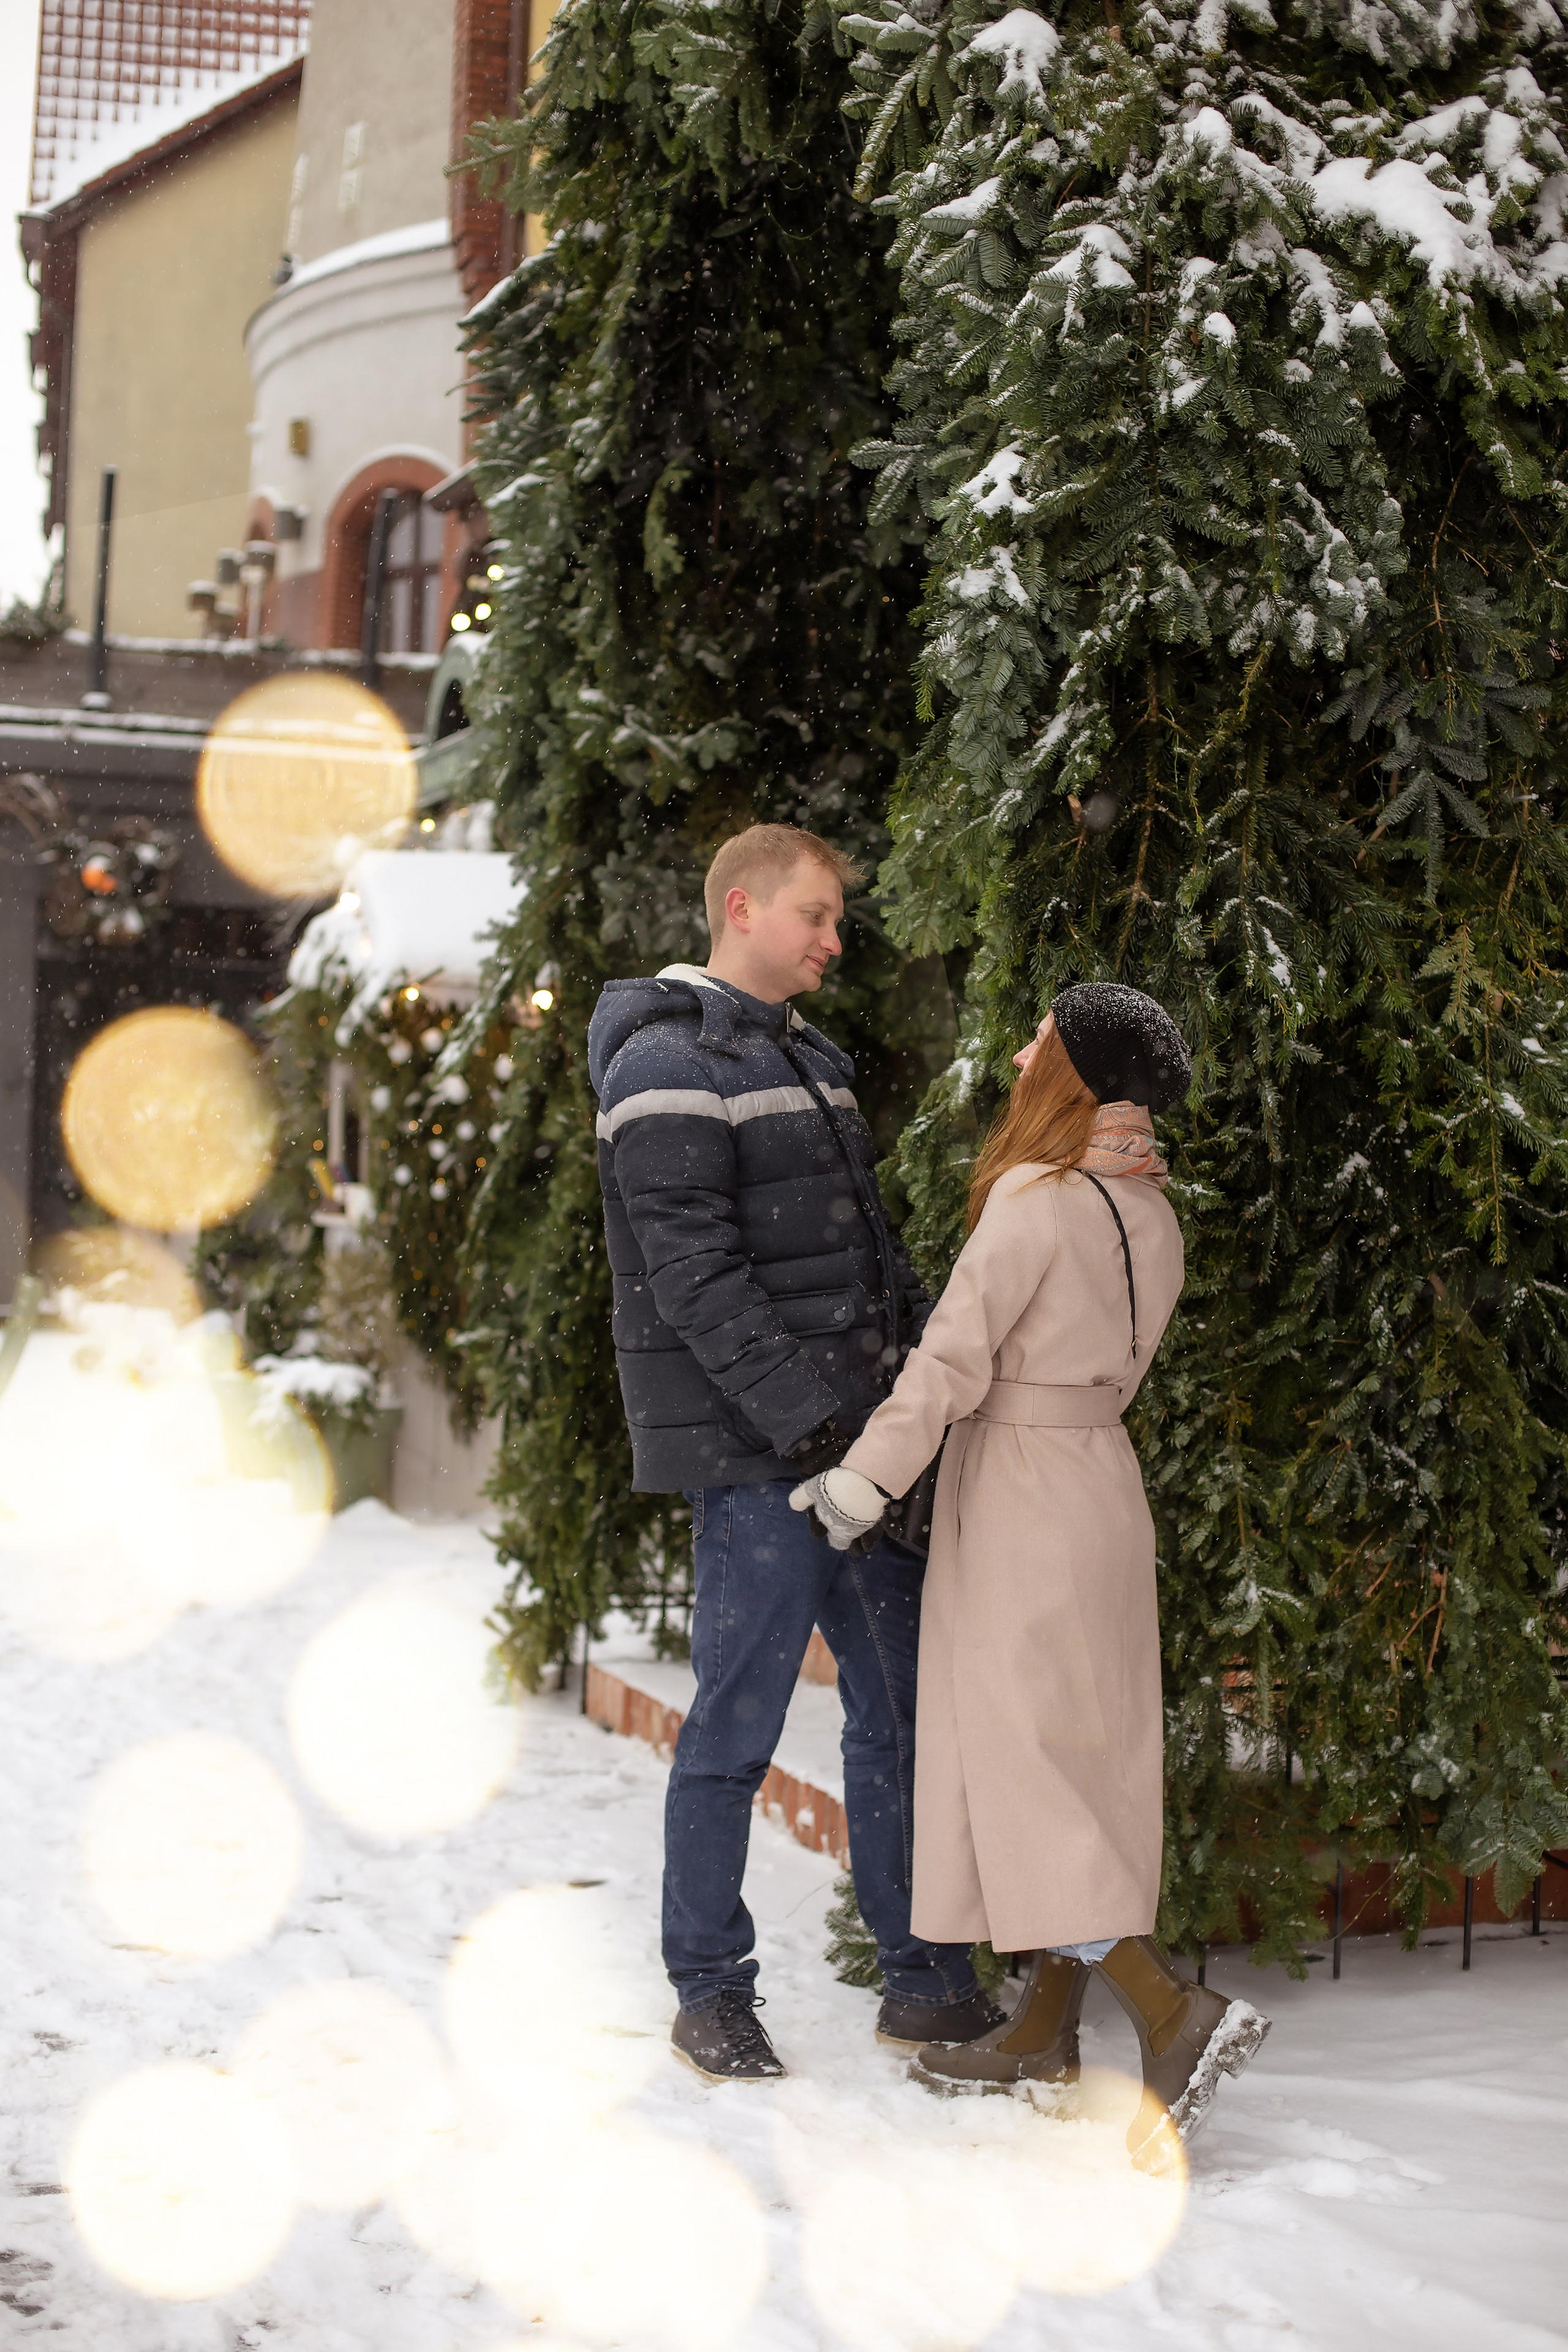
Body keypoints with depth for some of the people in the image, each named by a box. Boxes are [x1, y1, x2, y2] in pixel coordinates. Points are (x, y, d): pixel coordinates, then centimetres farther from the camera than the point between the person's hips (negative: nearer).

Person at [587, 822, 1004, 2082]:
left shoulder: (811, 1059, 18)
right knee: (738, 1727, -1)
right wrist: (807, 1416, -22)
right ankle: (712, 1992, 12)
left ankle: (928, 1980, 18)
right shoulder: (670, 1067, -10)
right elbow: (696, 1273, -18)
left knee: (904, 1706, 10)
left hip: (859, 1441, 9)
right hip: (755, 1456, -9)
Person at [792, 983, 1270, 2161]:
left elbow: (953, 1360, -19)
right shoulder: (1149, 1212, 6)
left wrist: (861, 1481, -11)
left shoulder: (1037, 1202, -18)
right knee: (1078, 1765, 12)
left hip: (1019, 1506, -8)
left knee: (1018, 1769, -3)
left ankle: (1177, 2011, -12)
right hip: (1102, 1480, 8)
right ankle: (1047, 2029, 20)